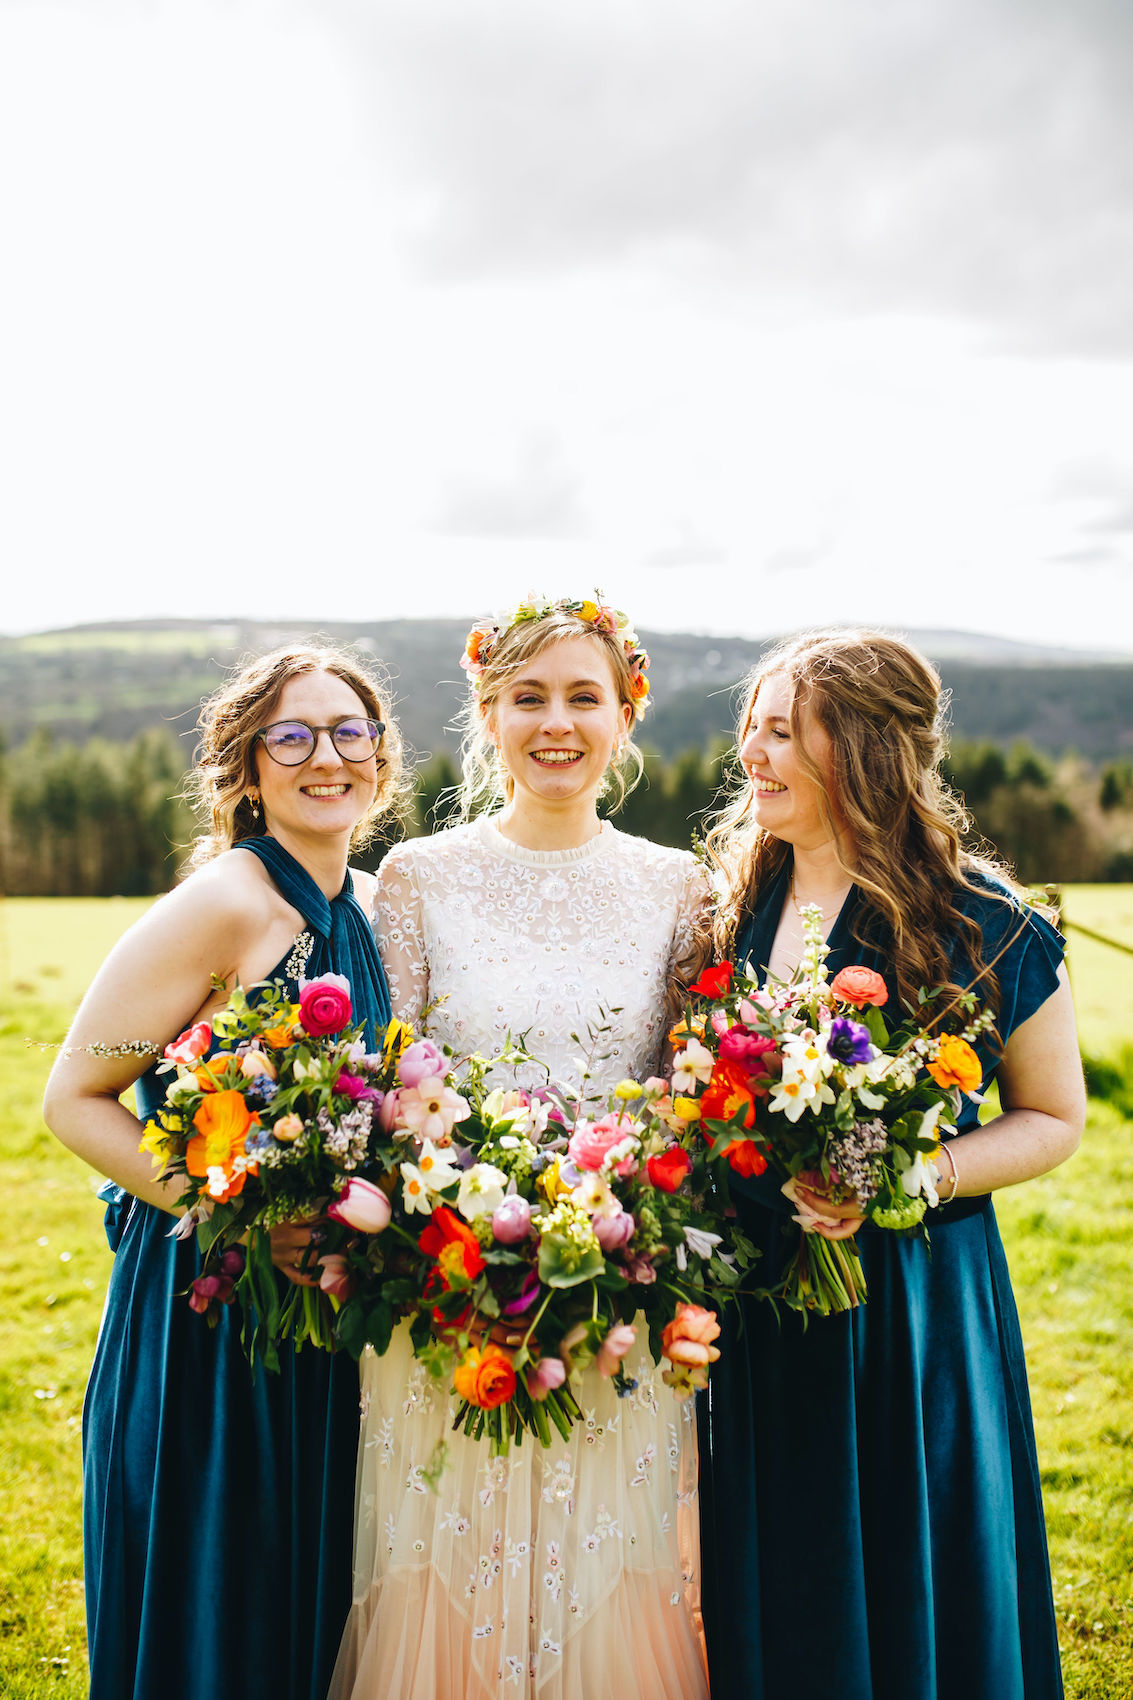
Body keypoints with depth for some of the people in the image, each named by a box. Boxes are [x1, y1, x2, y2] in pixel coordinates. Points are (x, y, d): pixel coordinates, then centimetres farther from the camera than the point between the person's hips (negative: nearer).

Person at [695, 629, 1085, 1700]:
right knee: (771, 1605, 16)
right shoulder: (733, 906, 2)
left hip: (916, 1306, -4)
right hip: (753, 1312, 4)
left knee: (907, 1598, 10)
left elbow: (1054, 1118, -1)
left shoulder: (982, 925, -11)